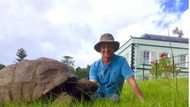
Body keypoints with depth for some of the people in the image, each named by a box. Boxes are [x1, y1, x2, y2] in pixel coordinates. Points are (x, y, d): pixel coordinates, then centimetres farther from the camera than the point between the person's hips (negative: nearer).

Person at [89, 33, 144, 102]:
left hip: (112, 97, 0)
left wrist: (143, 101, -29)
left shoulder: (121, 61, -9)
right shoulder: (95, 66, -2)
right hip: (97, 96, 0)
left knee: (114, 97, -33)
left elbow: (132, 82, -18)